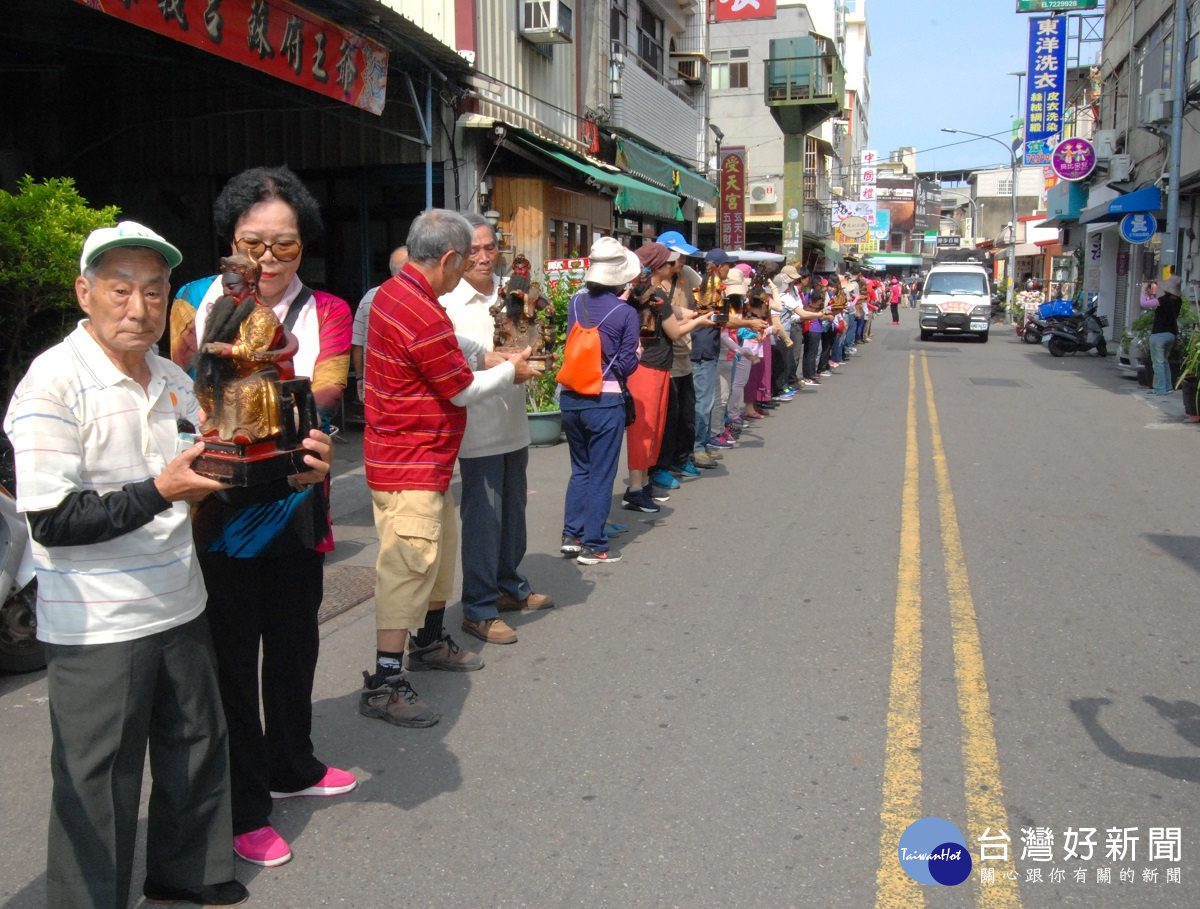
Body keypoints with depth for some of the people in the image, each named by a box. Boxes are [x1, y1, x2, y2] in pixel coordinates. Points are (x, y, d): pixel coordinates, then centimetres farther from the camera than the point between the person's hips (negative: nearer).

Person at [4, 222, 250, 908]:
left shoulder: (174, 380, 8)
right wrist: (160, 492, -27)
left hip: (180, 608, 7)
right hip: (97, 628, -7)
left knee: (197, 750, 18)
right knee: (99, 786, 6)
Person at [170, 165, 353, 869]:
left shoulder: (326, 310, 2)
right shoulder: (195, 301, 0)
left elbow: (327, 385, -16)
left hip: (294, 509, 3)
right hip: (218, 515, -2)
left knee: (295, 646, 19)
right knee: (231, 660, 6)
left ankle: (291, 766, 43)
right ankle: (242, 807, 23)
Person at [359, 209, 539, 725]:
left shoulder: (396, 292, 7)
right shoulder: (423, 316, -25)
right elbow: (463, 391, -15)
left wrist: (493, 360, 9)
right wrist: (510, 371, 1)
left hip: (424, 459, 11)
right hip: (410, 467, -11)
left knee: (440, 547, 22)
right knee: (409, 566, -7)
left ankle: (430, 639, 39)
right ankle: (383, 684, -2)